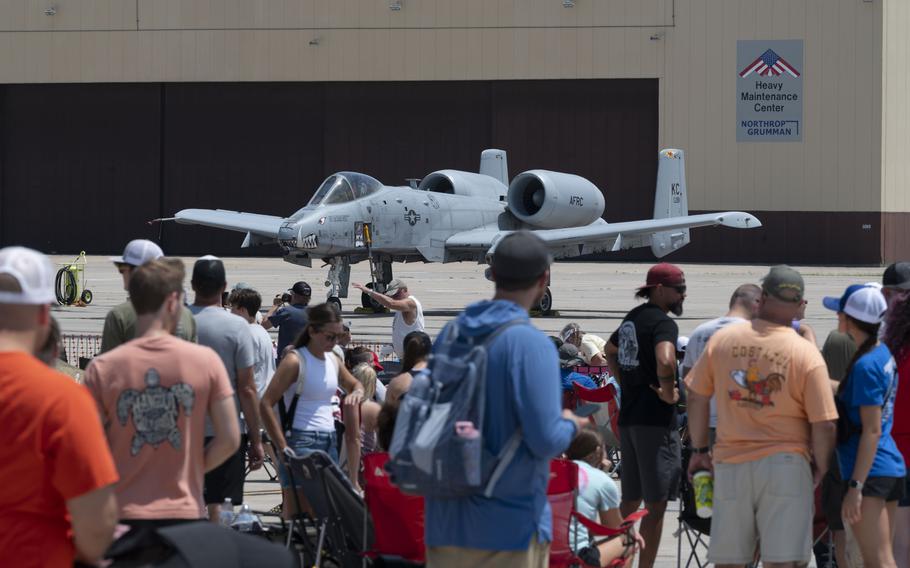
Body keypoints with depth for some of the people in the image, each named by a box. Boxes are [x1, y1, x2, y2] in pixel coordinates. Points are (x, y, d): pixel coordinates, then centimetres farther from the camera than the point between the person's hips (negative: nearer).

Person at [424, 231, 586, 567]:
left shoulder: (450, 334, 6)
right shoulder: (530, 343, -14)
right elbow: (546, 441, -18)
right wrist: (571, 425, 3)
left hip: (446, 521, 6)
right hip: (511, 524, -6)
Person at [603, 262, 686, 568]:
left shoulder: (632, 318, 14)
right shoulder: (663, 323, -14)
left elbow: (610, 351, 33)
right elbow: (665, 360, -34)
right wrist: (669, 392, -18)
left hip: (628, 417, 9)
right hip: (655, 420, -9)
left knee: (631, 499, 18)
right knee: (656, 503, -5)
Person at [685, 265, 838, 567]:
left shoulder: (722, 340, 2)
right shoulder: (807, 354, -7)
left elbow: (696, 397, 8)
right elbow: (824, 426, -9)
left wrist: (699, 450, 18)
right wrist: (820, 468, 6)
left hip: (729, 465, 3)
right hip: (784, 464, -3)